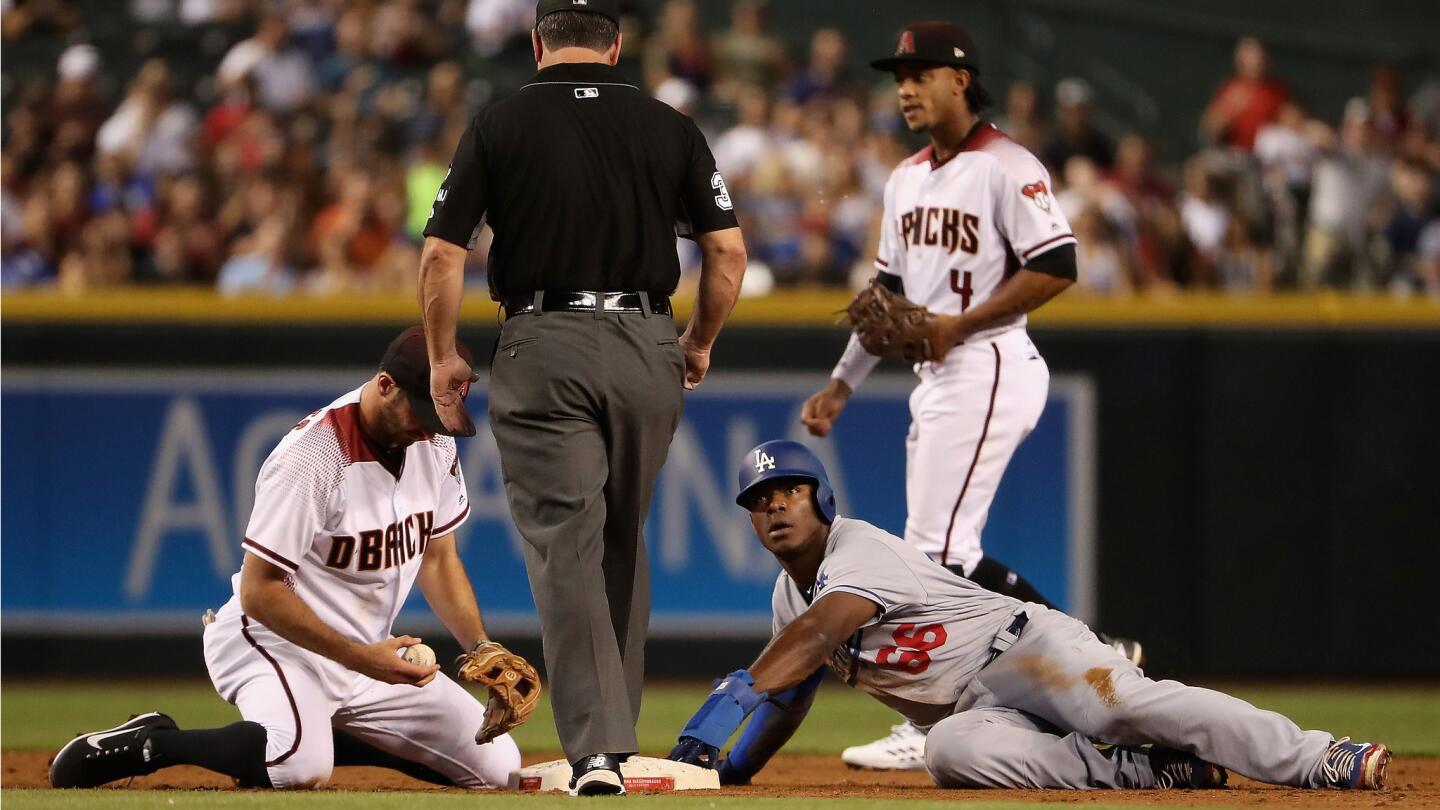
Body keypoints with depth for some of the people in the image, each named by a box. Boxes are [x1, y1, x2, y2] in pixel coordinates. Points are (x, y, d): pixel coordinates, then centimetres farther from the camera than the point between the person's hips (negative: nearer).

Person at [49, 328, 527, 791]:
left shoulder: (433, 442, 0)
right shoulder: (311, 458, -24)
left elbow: (438, 558, 13)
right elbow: (258, 593, -23)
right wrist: (360, 658, -26)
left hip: (366, 651, 9)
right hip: (277, 645, -9)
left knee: (497, 764, 0)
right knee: (303, 768, -39)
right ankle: (146, 744, -15)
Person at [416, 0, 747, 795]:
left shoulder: (499, 124, 0)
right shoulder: (669, 127, 5)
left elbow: (442, 254, -3)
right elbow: (727, 250, 2)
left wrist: (443, 357, 9)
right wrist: (699, 341, 18)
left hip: (542, 351, -3)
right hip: (645, 350, 3)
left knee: (565, 546, -5)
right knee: (622, 543, 19)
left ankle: (595, 748, -16)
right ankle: (615, 725, 26)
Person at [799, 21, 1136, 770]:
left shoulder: (1006, 168, -10)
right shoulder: (906, 180, 17)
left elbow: (1057, 267, -17)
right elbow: (889, 293, 23)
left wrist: (959, 324, -18)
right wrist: (841, 385, 19)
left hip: (990, 367, -10)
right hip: (935, 379, 10)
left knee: (937, 547, -12)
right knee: (944, 552, 8)